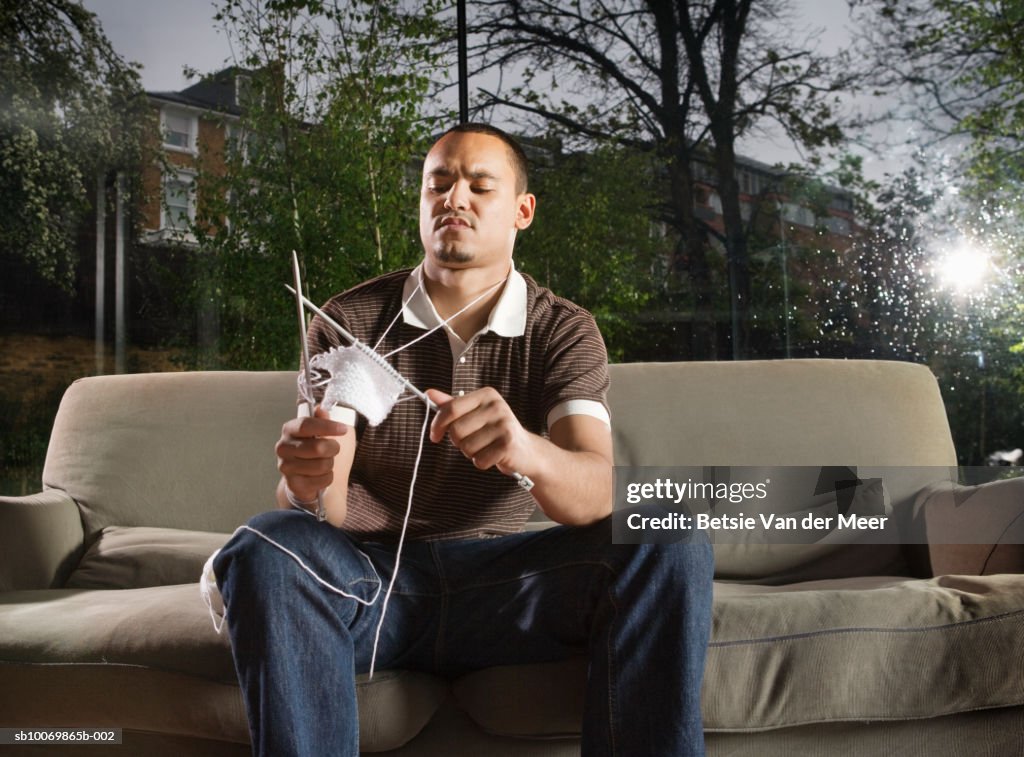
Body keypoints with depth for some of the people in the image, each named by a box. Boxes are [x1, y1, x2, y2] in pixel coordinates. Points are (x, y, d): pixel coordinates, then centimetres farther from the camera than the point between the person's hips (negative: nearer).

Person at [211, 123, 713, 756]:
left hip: (501, 580, 1)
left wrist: (528, 451, -40)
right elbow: (327, 497, -8)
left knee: (669, 545, -25)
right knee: (265, 550, -33)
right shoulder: (349, 321, 1)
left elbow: (600, 490, -16)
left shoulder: (566, 331, 1)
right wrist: (307, 483, -34)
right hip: (369, 574, 0)